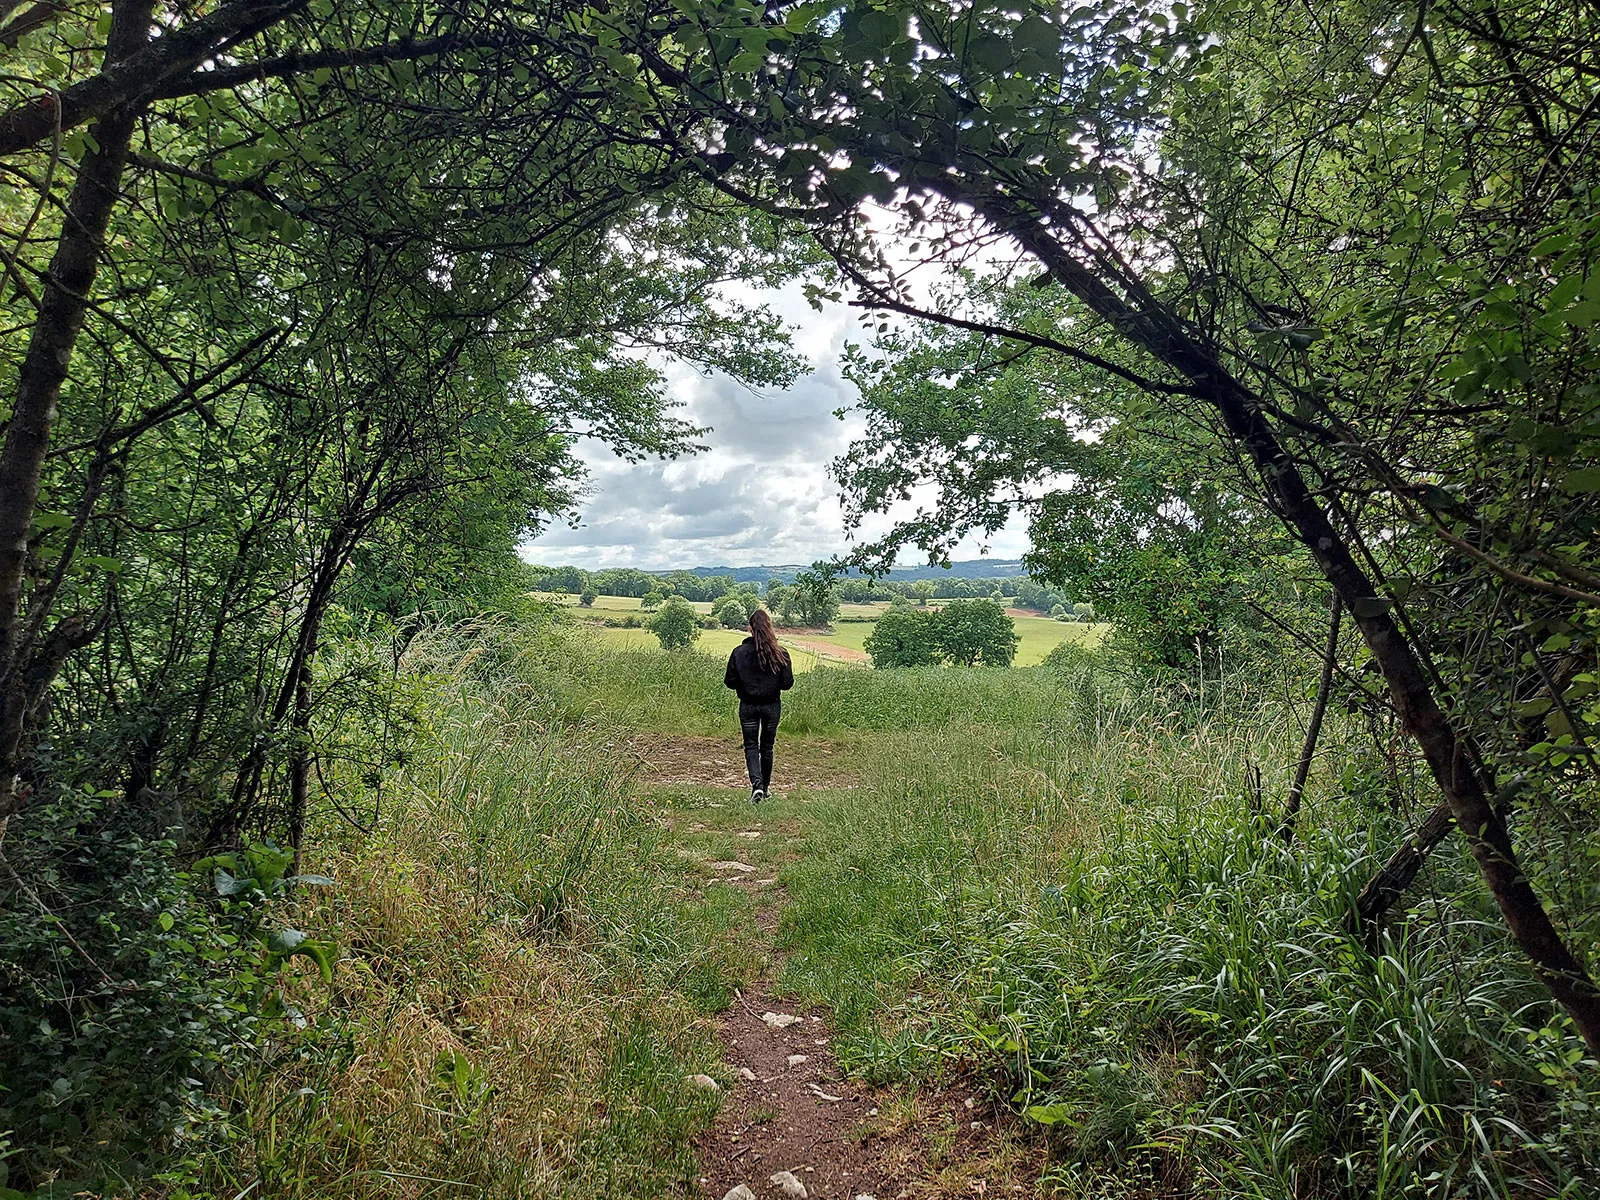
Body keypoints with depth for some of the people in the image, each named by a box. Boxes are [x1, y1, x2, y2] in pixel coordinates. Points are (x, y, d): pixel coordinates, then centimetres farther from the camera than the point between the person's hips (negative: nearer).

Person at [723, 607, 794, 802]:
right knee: (767, 747, 16)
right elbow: (787, 683, -8)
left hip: (748, 706, -1)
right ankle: (765, 788, 27)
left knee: (751, 747, 7)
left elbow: (729, 681, -5)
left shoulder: (739, 652, -10)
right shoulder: (780, 654, -10)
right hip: (772, 706, 1)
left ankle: (757, 784, -15)